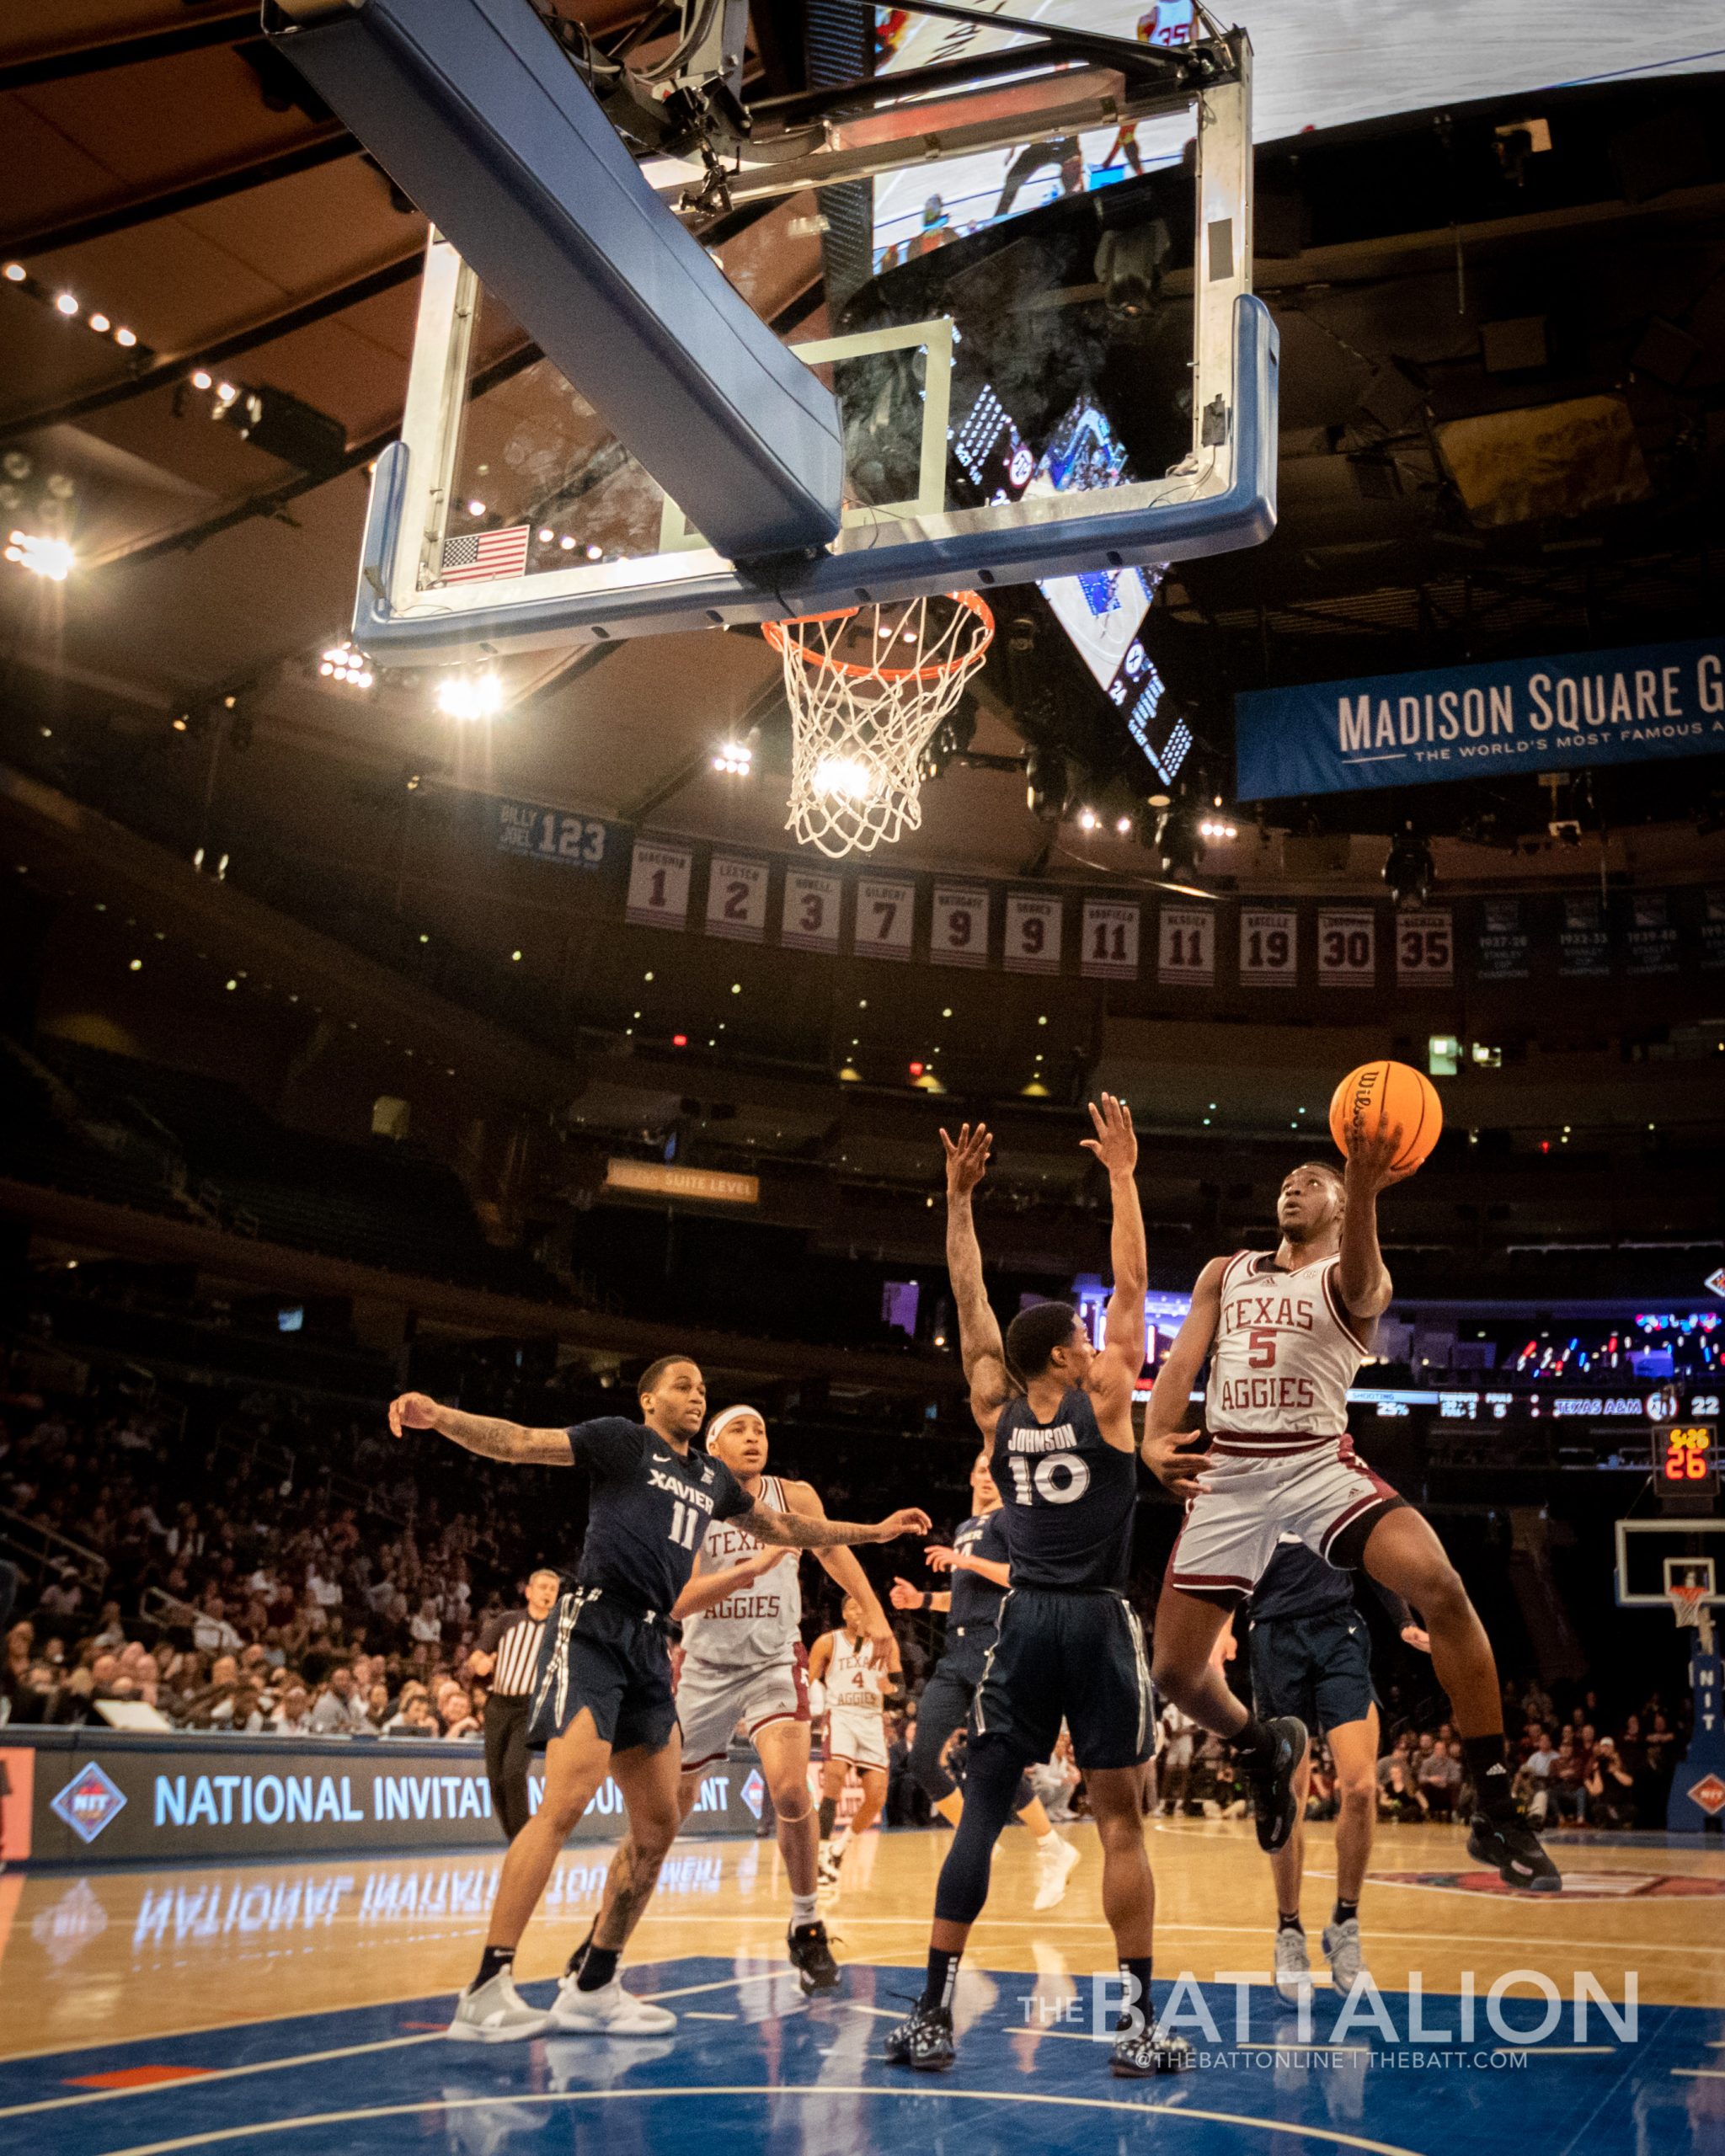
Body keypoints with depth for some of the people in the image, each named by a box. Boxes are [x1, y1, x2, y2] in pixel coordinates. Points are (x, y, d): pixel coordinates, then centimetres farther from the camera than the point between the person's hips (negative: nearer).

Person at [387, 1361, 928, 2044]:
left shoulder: (712, 1477, 21)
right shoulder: (623, 1440, 2)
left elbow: (784, 1529, 35)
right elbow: (520, 1443, -9)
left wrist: (875, 1530, 37)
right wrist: (441, 1418, -26)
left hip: (650, 1645, 8)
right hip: (593, 1626, -8)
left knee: (657, 1826, 6)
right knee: (567, 1800, -21)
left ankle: (591, 1988, 18)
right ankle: (486, 1991, -18)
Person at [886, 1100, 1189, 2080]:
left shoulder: (999, 1413, 5)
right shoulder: (1104, 1401, -4)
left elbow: (970, 1300, 11)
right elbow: (1132, 1286, 0)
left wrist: (960, 1198, 12)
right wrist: (1124, 1176, 3)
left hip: (1025, 1624, 3)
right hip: (1099, 1626, -3)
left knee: (982, 1812, 4)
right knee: (1121, 1820, 2)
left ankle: (933, 2016, 1)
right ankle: (1139, 2022, 4)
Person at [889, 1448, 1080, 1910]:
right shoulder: (964, 1529, 24)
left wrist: (968, 1560, -18)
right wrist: (923, 1599, 19)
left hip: (995, 1652, -8)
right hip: (957, 1656, 8)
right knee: (922, 1760, -2)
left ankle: (1053, 1853, 8)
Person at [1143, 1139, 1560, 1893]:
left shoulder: (1349, 1281, 5)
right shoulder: (1224, 1274, 17)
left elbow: (1361, 1287, -22)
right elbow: (1181, 1360, 6)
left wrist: (1363, 1191, -43)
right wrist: (1155, 1440, -16)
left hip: (1319, 1465, -3)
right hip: (1227, 1476, 3)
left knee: (1439, 1584, -28)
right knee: (1175, 1670, 0)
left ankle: (1495, 1815, -17)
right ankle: (1264, 1750, 35)